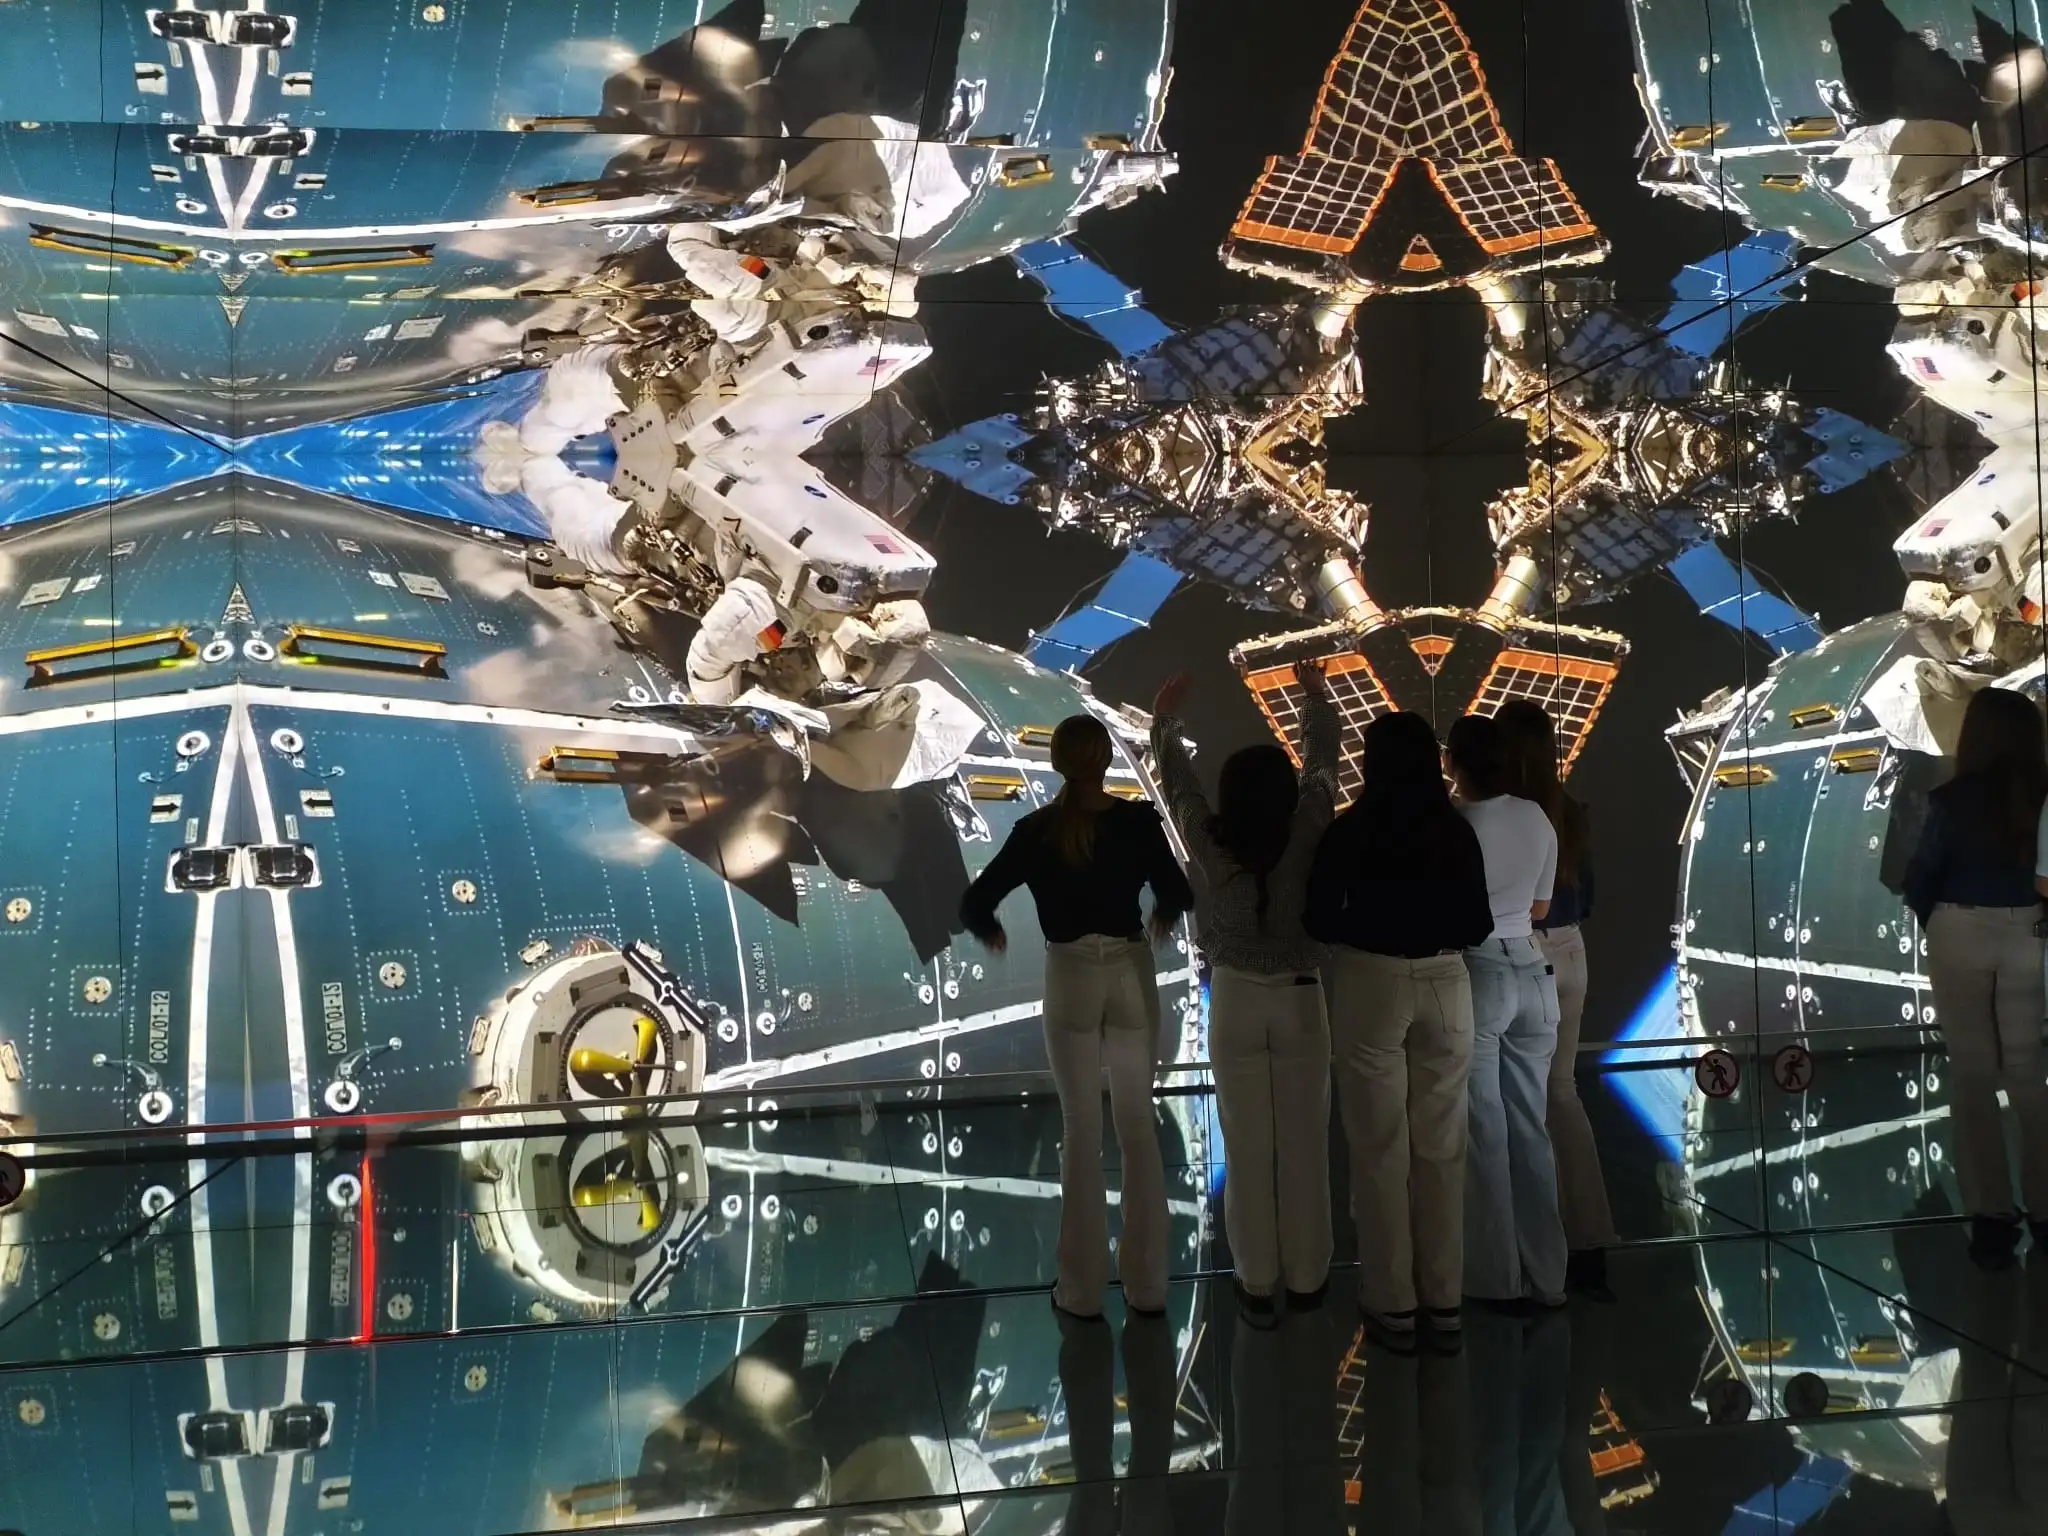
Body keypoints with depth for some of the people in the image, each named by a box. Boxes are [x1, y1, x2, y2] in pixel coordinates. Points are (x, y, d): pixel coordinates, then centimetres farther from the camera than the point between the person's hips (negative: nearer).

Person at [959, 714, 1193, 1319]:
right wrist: (1162, 917, 18)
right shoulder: (1139, 820, -7)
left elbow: (974, 903, -8)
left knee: (1080, 1131, 7)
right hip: (1131, 975, 1)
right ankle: (1147, 1282, 16)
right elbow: (1178, 895, -4)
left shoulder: (1036, 830, -8)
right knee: (1138, 1127, 11)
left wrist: (990, 933, 14)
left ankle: (1082, 1289, 12)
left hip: (1071, 979, -1)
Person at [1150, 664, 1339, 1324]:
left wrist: (1165, 716, 21)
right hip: (1300, 1000, 0)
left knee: (1247, 1147, 6)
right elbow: (1323, 759, 3)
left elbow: (1176, 775, 4)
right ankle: (1305, 1278, 18)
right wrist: (1316, 695, 18)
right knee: (1303, 1145, 8)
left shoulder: (1207, 843, -12)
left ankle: (1257, 1285, 13)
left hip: (1235, 1002, 0)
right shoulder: (1305, 837, -12)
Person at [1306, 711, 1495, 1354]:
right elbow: (1478, 925, 5)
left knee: (1381, 1150, 4)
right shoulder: (1457, 832, -1)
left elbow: (1319, 919, -6)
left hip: (1372, 985, -3)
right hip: (1444, 986, 3)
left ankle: (1393, 1304, 9)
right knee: (1441, 1148, 10)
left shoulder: (1350, 831, -9)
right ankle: (1445, 1300, 16)